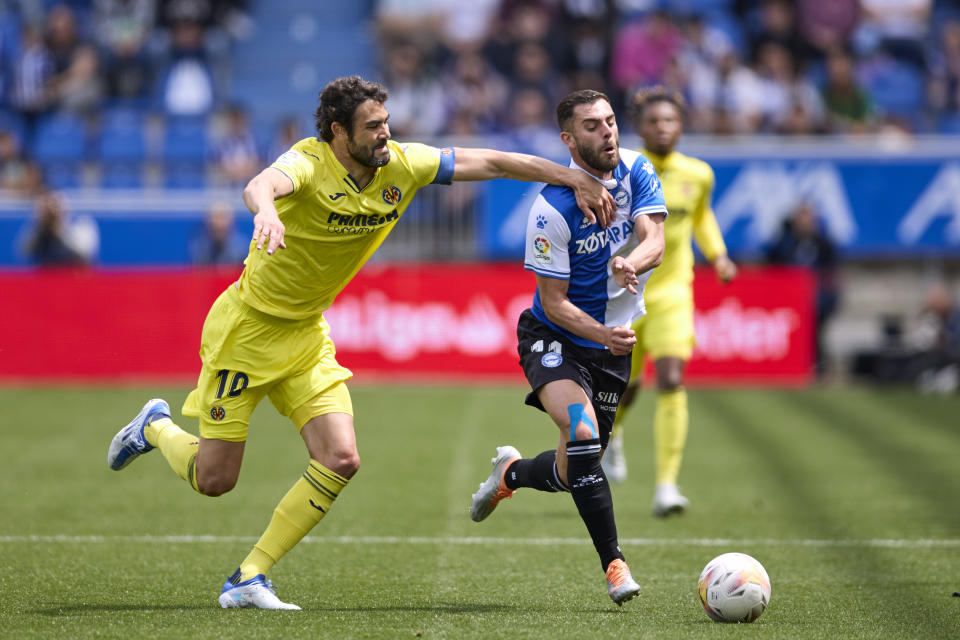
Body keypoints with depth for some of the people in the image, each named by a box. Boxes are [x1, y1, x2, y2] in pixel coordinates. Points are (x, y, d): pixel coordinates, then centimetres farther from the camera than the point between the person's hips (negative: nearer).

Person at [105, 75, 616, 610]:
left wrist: (575, 178, -2)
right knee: (215, 480, -2)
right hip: (248, 328, -6)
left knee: (341, 461, -11)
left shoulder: (401, 166, -6)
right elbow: (262, 184, -48)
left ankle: (249, 579, -1)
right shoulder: (309, 163, -25)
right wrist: (266, 210, -72)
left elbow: (490, 162, 0)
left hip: (307, 335, 6)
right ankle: (156, 427, 33)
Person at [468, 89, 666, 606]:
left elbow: (655, 242, -21)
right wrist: (603, 335, -33)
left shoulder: (637, 172, -7)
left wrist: (630, 263, -44)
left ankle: (511, 475, 45)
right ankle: (614, 564, -25)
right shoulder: (552, 208, -22)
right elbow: (553, 301, -17)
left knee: (578, 468, 11)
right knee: (582, 433, -31)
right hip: (555, 337, -5)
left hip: (614, 344, 5)